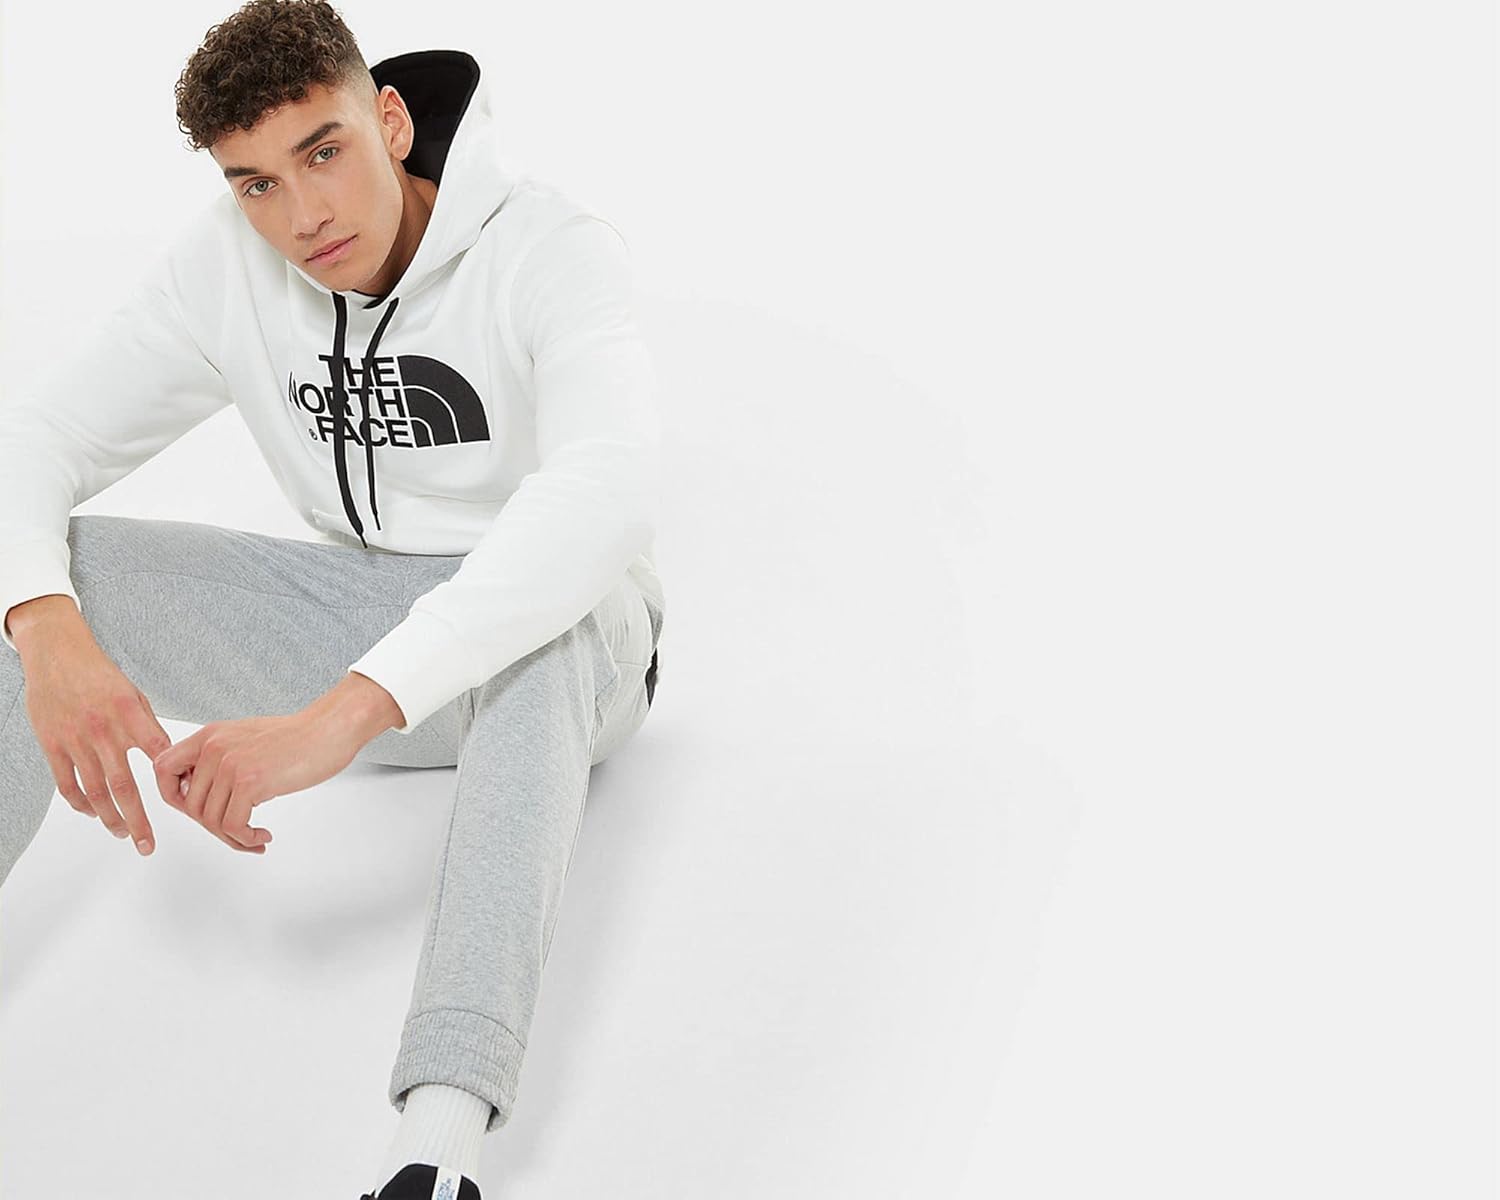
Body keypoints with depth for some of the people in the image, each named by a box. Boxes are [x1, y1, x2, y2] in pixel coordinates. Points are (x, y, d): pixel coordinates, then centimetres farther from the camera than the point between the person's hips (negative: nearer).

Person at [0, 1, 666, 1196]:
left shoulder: (552, 249, -24)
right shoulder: (227, 266, -8)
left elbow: (609, 494, -42)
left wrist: (340, 714, -52)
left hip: (573, 649, -5)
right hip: (358, 632, 5)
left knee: (542, 623, -42)